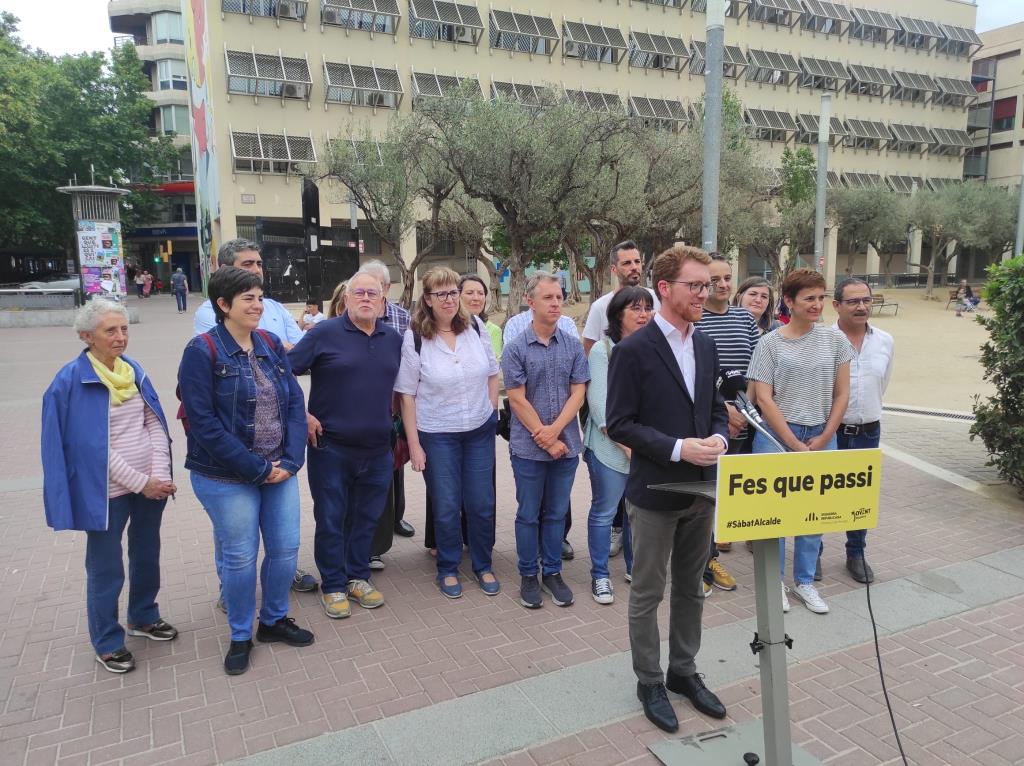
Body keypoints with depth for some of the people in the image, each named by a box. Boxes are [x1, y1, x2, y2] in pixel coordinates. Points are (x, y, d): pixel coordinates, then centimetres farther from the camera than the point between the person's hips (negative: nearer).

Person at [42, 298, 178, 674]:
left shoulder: (134, 370, 4)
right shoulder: (71, 380, -14)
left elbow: (155, 423, 3)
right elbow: (92, 445, -17)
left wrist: (160, 474, -9)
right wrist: (140, 482, -16)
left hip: (151, 484, 6)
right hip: (108, 491, -5)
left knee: (147, 555, 20)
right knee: (106, 568, 8)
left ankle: (143, 616, 41)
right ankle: (107, 642, 27)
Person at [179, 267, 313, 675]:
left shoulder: (271, 344, 5)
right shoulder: (202, 351, -12)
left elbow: (295, 403, 5)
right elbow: (203, 422, -17)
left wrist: (291, 459, -8)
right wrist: (256, 469, -17)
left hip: (279, 469, 5)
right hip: (228, 477, -5)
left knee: (286, 549, 12)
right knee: (240, 557, 7)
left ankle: (274, 620, 35)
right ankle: (240, 636, 29)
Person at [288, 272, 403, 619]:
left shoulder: (394, 339, 6)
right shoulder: (325, 333, -8)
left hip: (377, 449, 4)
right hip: (331, 447, -4)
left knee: (367, 518, 15)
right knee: (330, 519, 7)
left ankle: (358, 577, 32)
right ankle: (333, 586, 23)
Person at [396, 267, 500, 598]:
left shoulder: (475, 326, -2)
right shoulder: (414, 337, -11)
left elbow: (492, 373, 10)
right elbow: (407, 394, -8)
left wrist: (492, 410, 3)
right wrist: (414, 444, -9)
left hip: (480, 430, 3)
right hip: (437, 434, -3)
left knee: (482, 503, 9)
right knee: (446, 506, 6)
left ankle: (483, 566, 30)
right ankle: (447, 569, 27)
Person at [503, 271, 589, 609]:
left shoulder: (573, 345, 2)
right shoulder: (515, 348, -7)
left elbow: (578, 393, -1)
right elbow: (517, 400, -9)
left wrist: (555, 430, -14)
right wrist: (546, 441, -11)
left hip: (566, 445, 3)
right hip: (528, 448, -3)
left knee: (557, 513, 13)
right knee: (528, 514, 9)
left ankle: (553, 572, 27)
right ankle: (528, 576, 23)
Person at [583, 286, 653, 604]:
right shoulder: (603, 350, -6)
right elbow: (599, 405, -11)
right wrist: (626, 443, -15)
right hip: (610, 447, -4)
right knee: (604, 512, 4)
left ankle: (634, 566, 32)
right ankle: (600, 575, 19)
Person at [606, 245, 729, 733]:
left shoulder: (706, 346, 6)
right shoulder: (634, 349, -14)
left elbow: (716, 408, 13)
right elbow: (620, 424, -15)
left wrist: (719, 438, -8)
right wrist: (678, 448, -22)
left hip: (702, 491, 6)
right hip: (655, 492, -6)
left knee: (691, 590, 19)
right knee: (648, 595, 10)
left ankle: (683, 672, 37)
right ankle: (650, 684, 28)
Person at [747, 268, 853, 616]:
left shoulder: (835, 340, 2)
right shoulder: (770, 343, -6)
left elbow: (841, 394, 5)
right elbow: (764, 399, -9)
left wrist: (824, 439, -3)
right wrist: (794, 445, -11)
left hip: (822, 437, 3)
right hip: (778, 435, -3)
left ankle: (805, 581, 26)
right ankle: (774, 582, 21)